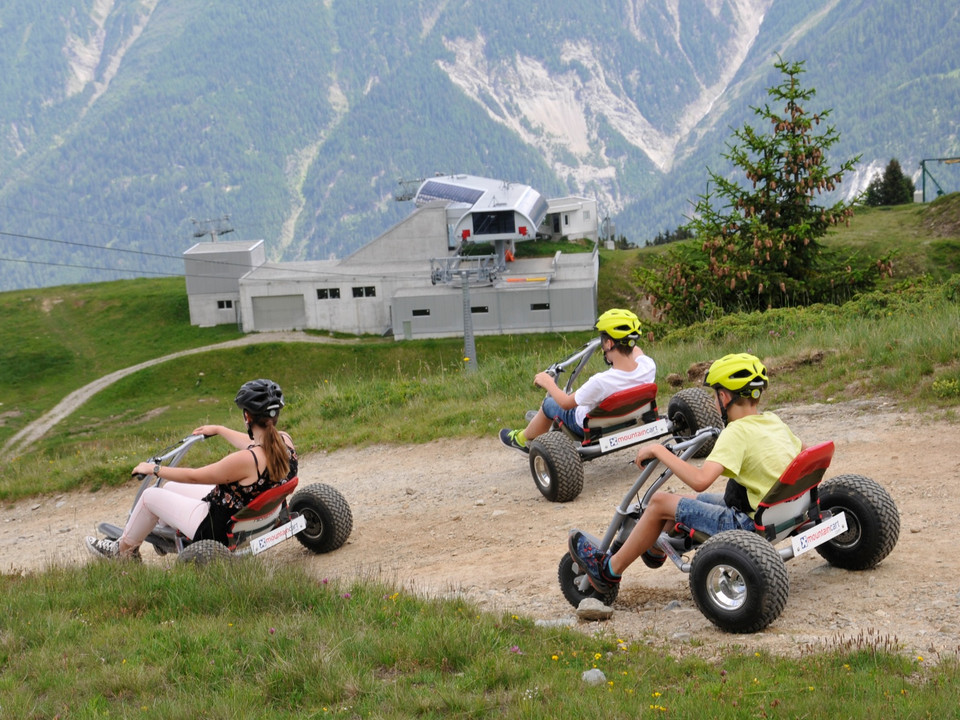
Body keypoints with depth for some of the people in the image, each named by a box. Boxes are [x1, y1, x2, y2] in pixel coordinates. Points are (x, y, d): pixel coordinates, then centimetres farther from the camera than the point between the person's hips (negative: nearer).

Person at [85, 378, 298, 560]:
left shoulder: (246, 460, -33)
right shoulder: (284, 441, -11)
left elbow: (193, 476, -19)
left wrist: (153, 469, -3)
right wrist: (219, 430, 28)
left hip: (220, 529, -8)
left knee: (150, 496, 10)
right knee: (169, 487, 22)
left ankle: (123, 550, 32)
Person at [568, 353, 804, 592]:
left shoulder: (737, 432, -20)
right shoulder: (774, 421, 4)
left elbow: (700, 480, -33)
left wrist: (659, 451, -21)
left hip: (753, 525, -9)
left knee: (660, 502, -1)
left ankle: (610, 570, 11)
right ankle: (655, 549, 48)